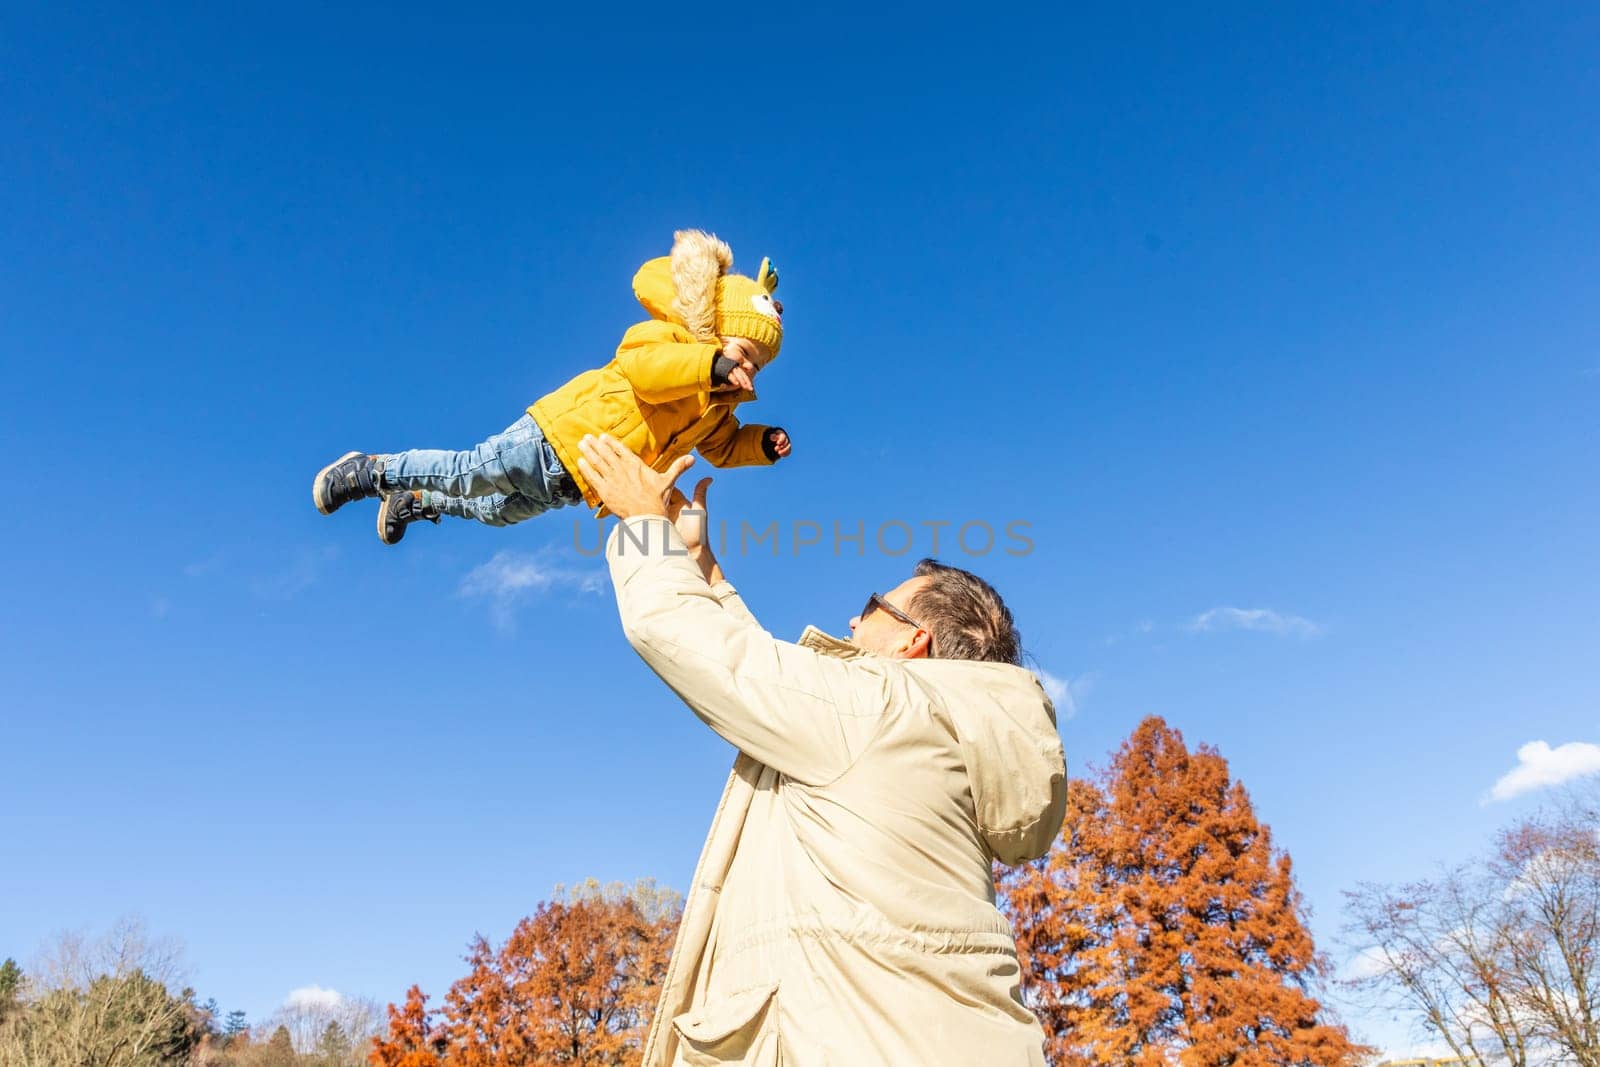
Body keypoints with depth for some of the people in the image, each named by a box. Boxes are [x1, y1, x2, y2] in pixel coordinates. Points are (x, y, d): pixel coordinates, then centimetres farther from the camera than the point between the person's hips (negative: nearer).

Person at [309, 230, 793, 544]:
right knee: (466, 475, -2)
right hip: (557, 439, -8)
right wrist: (713, 363, -46)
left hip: (572, 484, 8)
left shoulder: (718, 407, 6)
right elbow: (639, 368, -37)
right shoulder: (669, 338, -17)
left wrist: (763, 442, 0)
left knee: (498, 512, 25)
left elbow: (723, 447, 18)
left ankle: (415, 502, 47)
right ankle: (371, 471, 22)